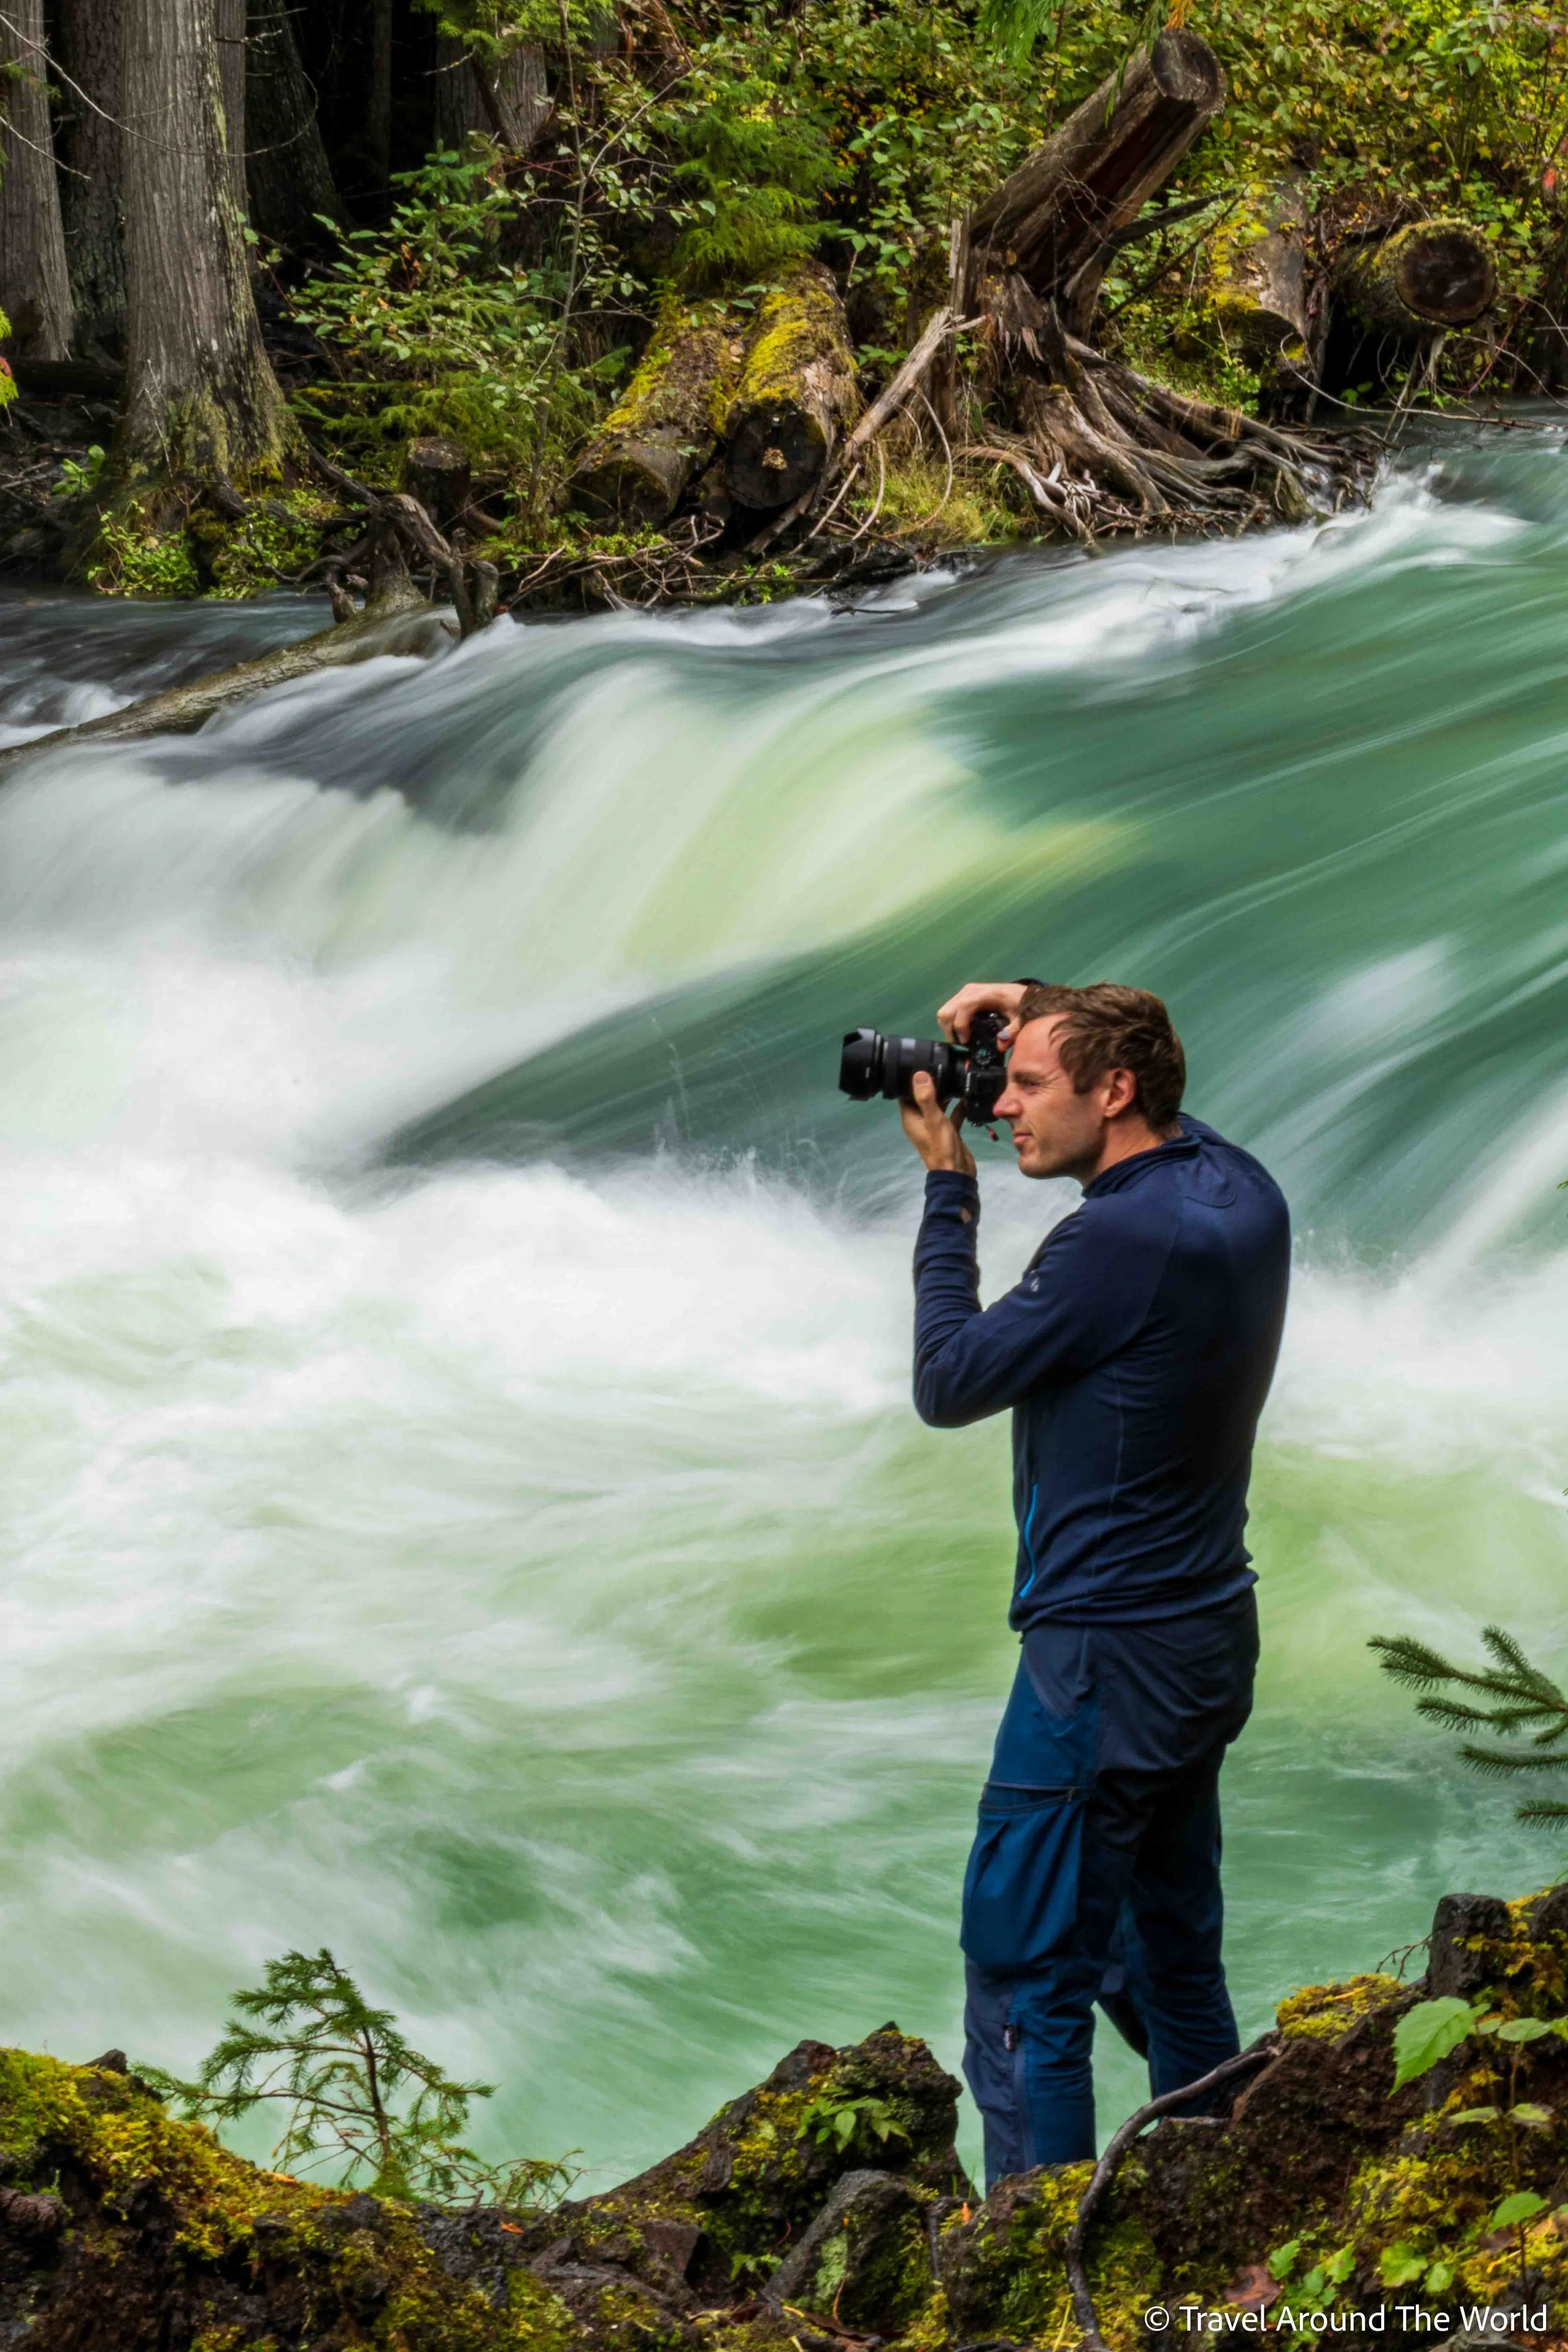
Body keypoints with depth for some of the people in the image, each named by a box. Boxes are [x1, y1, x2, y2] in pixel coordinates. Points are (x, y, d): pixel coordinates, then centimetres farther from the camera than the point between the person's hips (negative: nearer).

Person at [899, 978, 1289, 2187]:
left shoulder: (1121, 1239, -23)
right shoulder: (1241, 1190, 3)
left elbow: (948, 1383, -12)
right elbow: (1165, 1112, 28)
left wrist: (949, 1189, -5)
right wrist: (1046, 1014, 16)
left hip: (1106, 1661, -10)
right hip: (1210, 1643, 10)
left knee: (1025, 1994, -4)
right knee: (1172, 1963, 20)